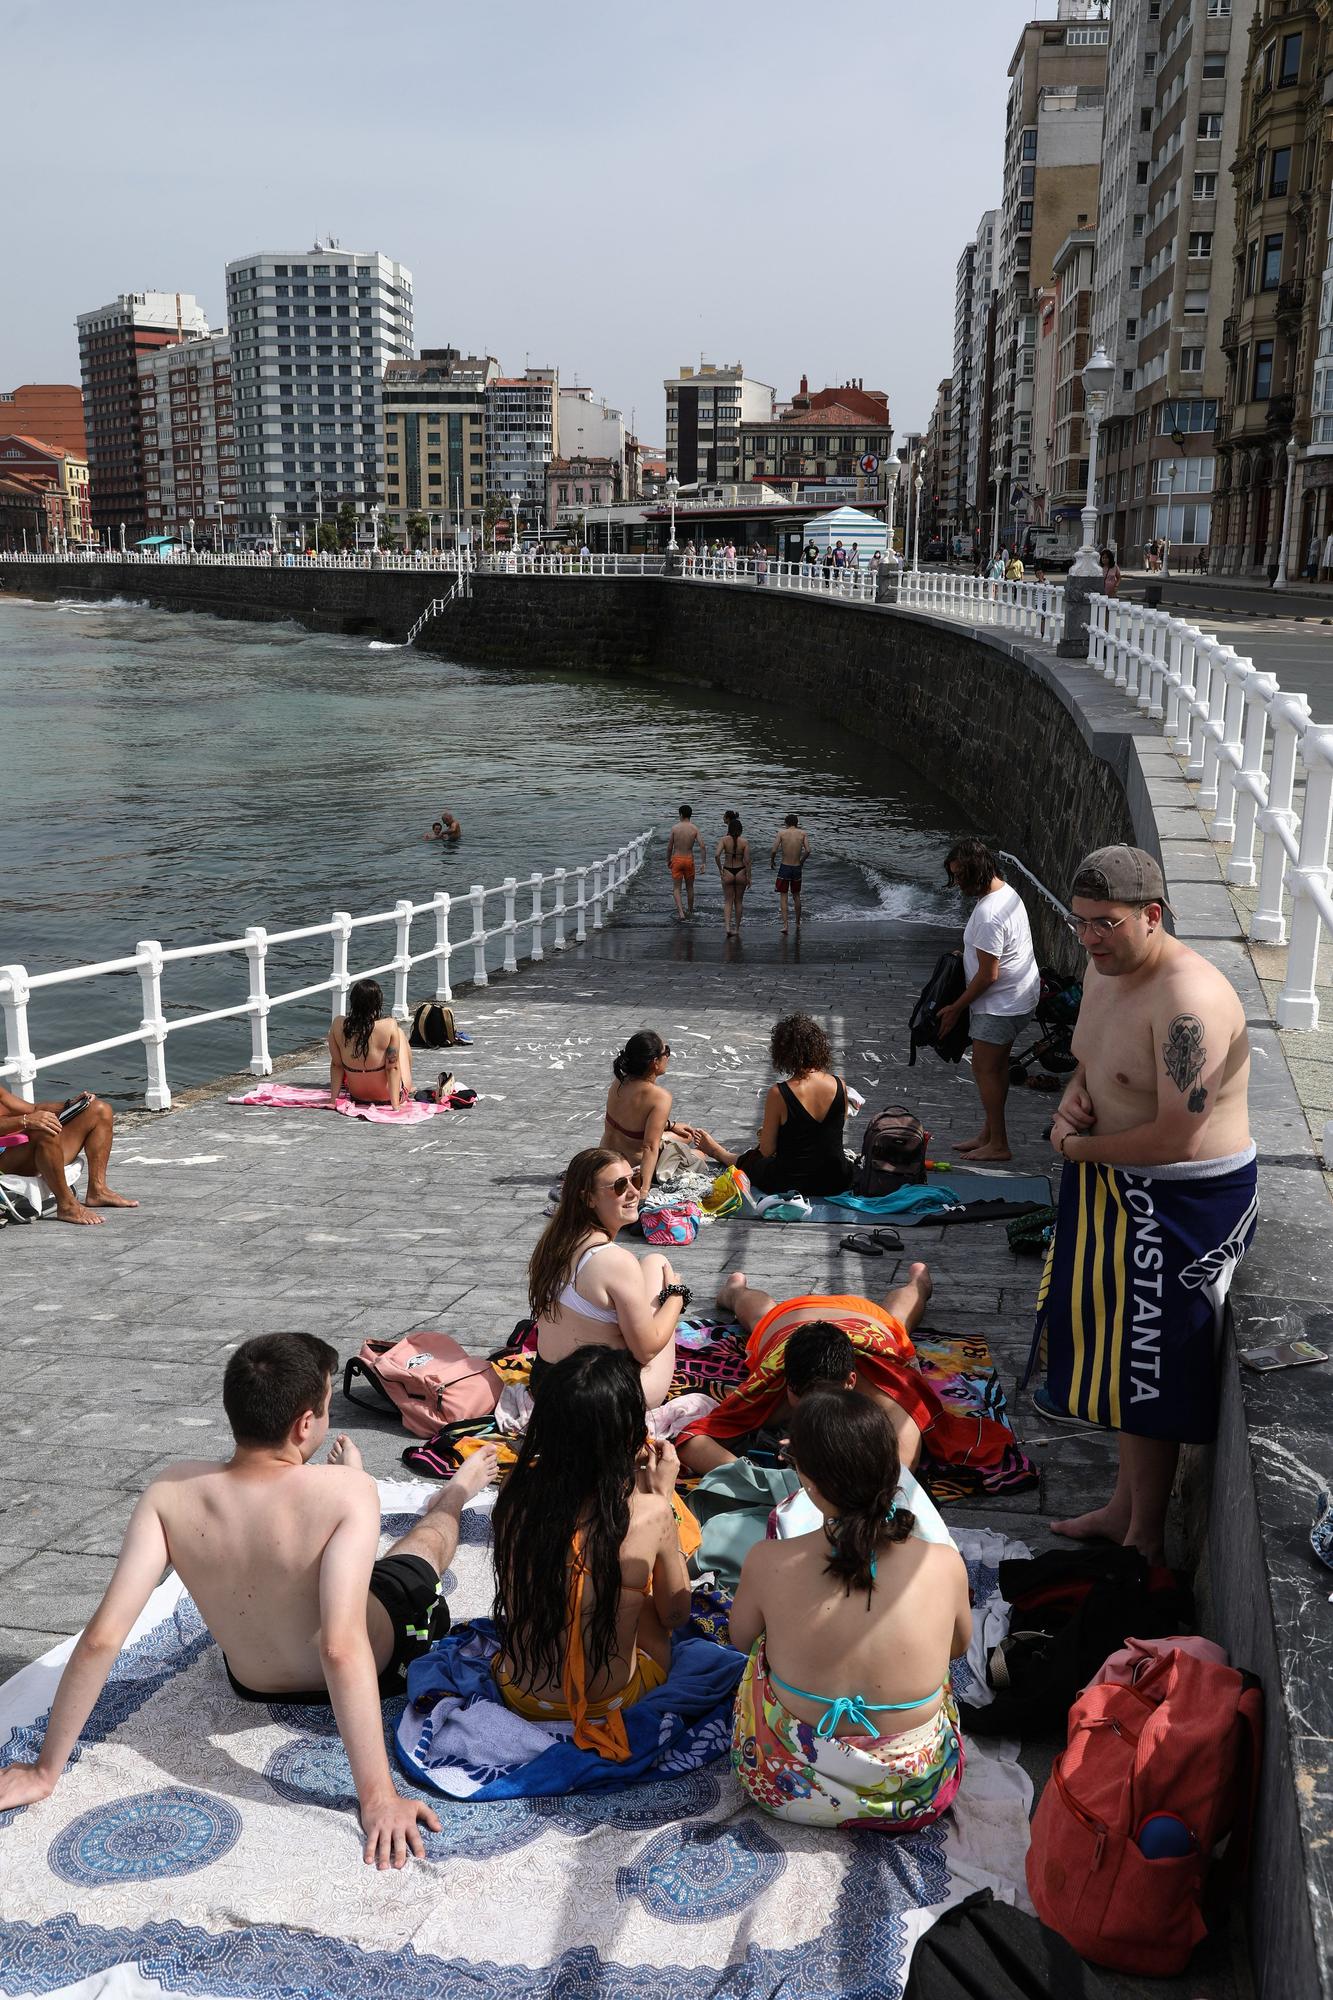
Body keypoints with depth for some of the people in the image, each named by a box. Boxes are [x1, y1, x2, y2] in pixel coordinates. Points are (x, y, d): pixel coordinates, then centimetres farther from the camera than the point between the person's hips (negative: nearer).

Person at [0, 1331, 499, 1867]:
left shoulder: (173, 1491, -29)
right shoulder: (346, 1493, -39)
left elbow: (102, 1636, -29)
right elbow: (342, 1648, -46)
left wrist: (46, 1769, -18)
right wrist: (378, 1798, -41)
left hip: (252, 1683, 3)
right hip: (373, 1667, -3)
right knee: (433, 1531, 29)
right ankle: (458, 1494, 64)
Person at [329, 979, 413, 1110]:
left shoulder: (339, 1025, -18)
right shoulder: (389, 1026, -26)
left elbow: (336, 1065, -9)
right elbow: (392, 1067, -22)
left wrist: (333, 1099, -1)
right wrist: (395, 1105, -17)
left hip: (356, 1095, 3)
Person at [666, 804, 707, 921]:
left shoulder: (675, 828, -7)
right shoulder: (695, 829, -5)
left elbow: (669, 847, -3)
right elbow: (702, 846, -12)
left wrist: (668, 860, 12)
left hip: (676, 859, -1)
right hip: (689, 859, 1)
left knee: (676, 888, 3)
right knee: (690, 887, 19)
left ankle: (681, 912, -15)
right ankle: (690, 911, 33)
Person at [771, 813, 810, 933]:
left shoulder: (781, 832, -5)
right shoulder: (803, 833, -1)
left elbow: (774, 850, -12)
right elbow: (807, 850, -9)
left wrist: (772, 861, 7)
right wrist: (802, 861, 9)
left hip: (784, 867, -2)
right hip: (797, 868, 2)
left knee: (784, 897, 4)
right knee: (796, 896, 19)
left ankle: (785, 925, -8)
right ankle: (798, 923, 31)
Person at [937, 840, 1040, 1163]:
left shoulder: (988, 914, -28)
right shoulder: (1007, 892, 4)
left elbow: (988, 975, -25)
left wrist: (955, 1008, -15)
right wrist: (966, 953, 17)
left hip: (1001, 1005, -10)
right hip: (1018, 997, 10)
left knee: (985, 1069, 1)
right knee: (996, 1065, 18)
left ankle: (998, 1145, 10)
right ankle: (988, 1134, 28)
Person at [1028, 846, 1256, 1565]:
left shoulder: (1187, 1000, -28)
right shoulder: (1104, 972, 3)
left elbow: (1179, 1136, -29)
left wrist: (1080, 1147, -15)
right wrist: (1072, 1100, -4)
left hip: (1183, 1204, -9)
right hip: (1118, 1190, 9)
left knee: (1147, 1367, 3)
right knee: (1121, 1353, 21)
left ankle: (1145, 1541, 21)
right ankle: (1123, 1507, 39)